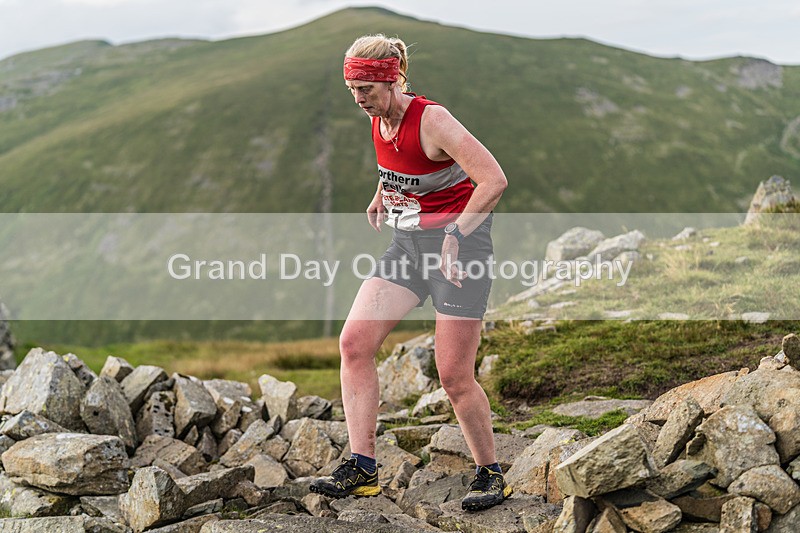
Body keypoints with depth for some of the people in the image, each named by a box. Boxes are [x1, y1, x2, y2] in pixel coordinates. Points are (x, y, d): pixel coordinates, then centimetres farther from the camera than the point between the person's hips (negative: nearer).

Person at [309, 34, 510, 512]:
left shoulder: (432, 119, -20)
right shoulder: (379, 119, 4)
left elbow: (494, 180, -26)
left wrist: (456, 236, -26)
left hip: (460, 240, -8)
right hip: (408, 242, 8)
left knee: (455, 377, -6)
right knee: (354, 342, -7)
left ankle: (491, 475, 16)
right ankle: (362, 468, -1)